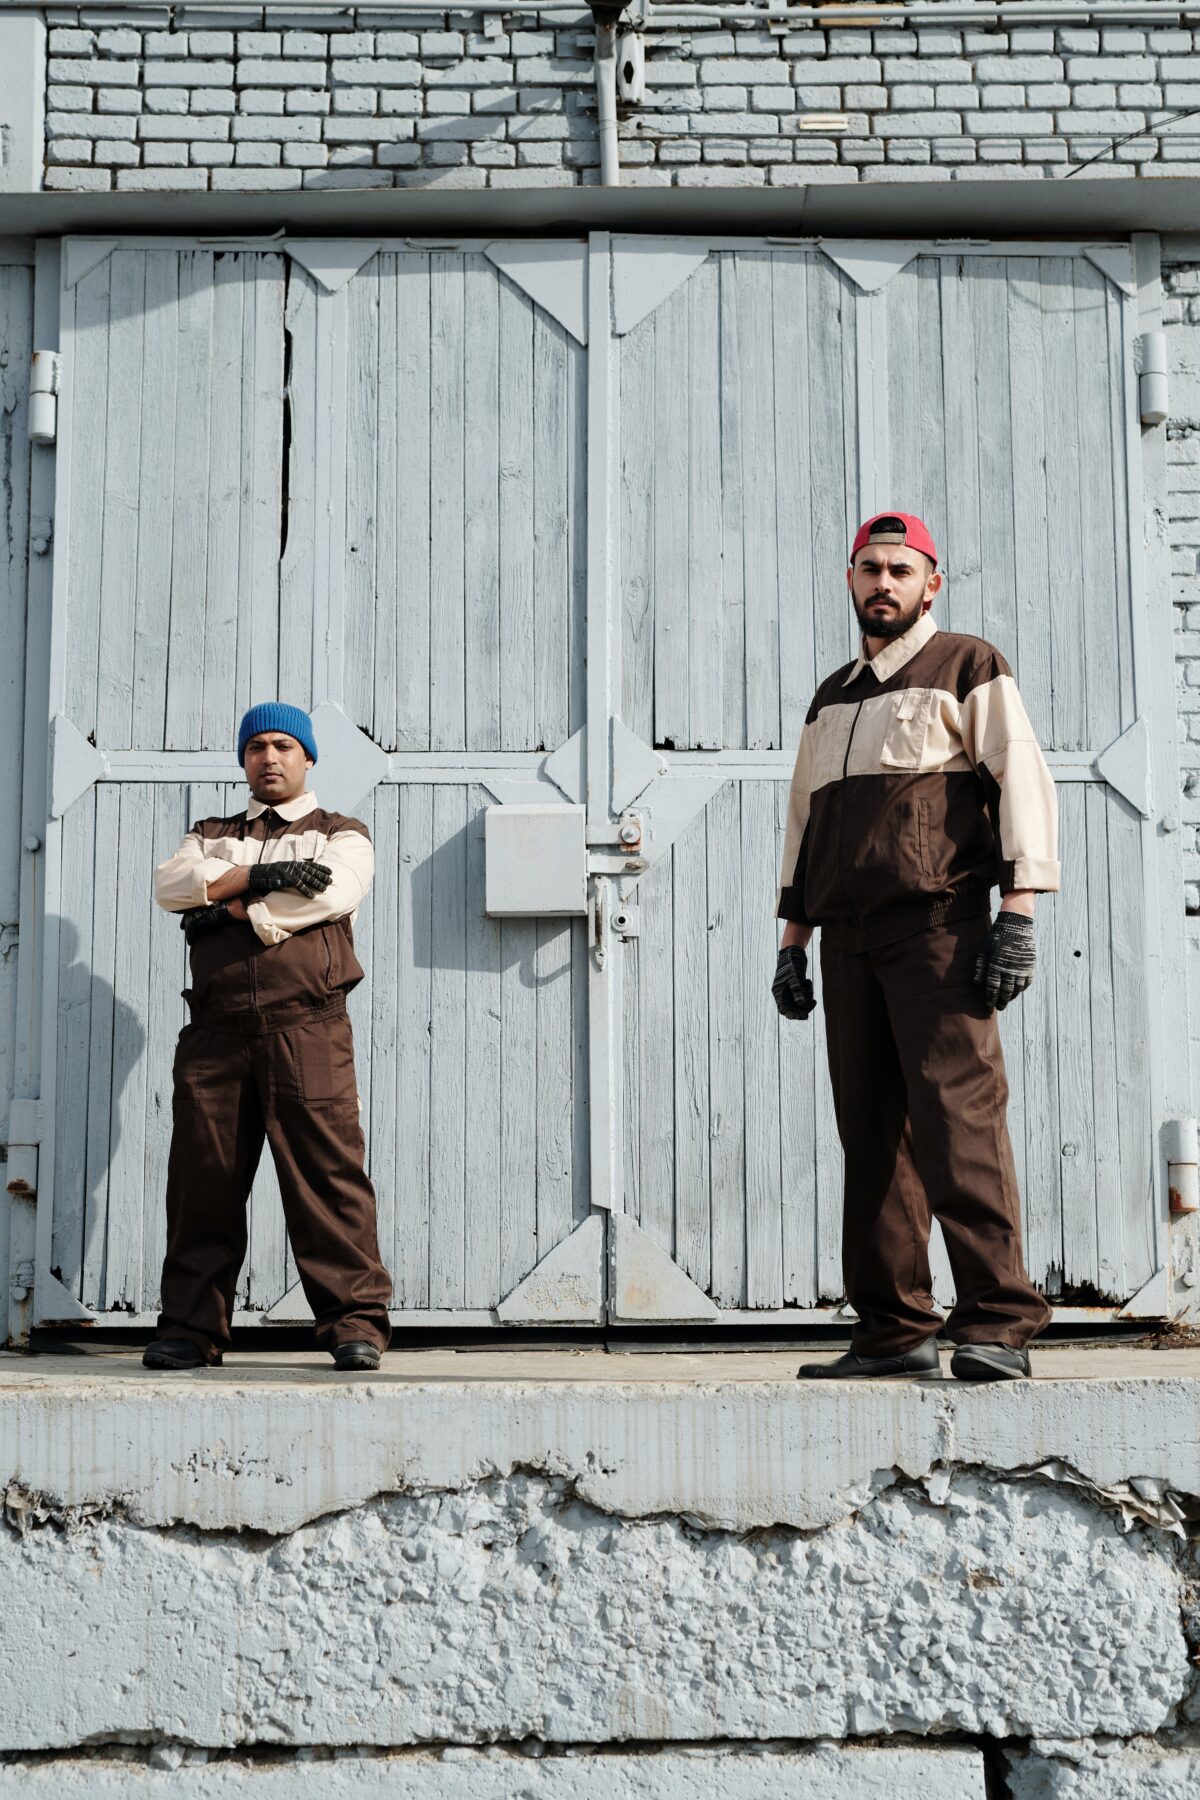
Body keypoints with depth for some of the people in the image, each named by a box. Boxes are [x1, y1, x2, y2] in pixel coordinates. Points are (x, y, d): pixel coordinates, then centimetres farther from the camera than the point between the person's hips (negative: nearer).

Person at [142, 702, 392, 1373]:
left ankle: (355, 1321, -8)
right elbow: (170, 883, 5)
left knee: (328, 1171, -10)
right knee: (203, 1174, -1)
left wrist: (231, 909, -2)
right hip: (216, 1032, 3)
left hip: (307, 1027, -3)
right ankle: (191, 1325, 6)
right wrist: (259, 876, -7)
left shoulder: (342, 834, 18)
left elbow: (332, 894, -5)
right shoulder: (212, 836, 27)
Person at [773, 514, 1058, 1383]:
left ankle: (998, 1321, -13)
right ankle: (894, 1329, 7)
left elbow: (1024, 781, -3)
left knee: (959, 1114, -14)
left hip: (938, 922, -6)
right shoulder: (833, 696, 26)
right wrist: (792, 942, 18)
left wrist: (1018, 913, -14)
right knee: (871, 1130, 3)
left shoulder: (968, 667, 7)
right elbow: (806, 820, 27)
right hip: (850, 934, 6)